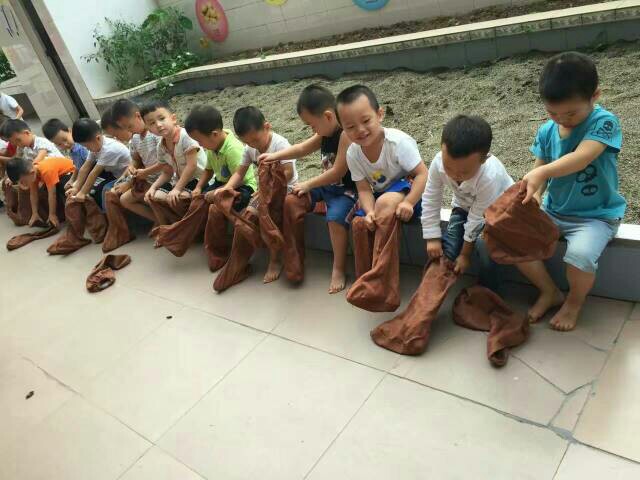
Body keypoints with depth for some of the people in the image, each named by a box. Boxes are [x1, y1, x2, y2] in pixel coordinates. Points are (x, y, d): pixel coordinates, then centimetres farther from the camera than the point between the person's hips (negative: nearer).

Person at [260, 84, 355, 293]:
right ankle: (296, 253, 12)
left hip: (347, 190, -9)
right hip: (327, 187, 9)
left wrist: (308, 184, -13)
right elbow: (303, 148, 18)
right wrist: (275, 156, 8)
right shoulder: (325, 134, 6)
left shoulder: (346, 134, -22)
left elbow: (338, 172, -23)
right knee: (291, 201, 1)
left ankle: (339, 269, -17)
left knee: (335, 216, -35)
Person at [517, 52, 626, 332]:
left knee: (580, 254, -32)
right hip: (554, 211, 6)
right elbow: (538, 171, -4)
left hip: (596, 215, -5)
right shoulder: (547, 131, -3)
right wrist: (534, 197, -26)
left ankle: (575, 301, 5)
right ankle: (550, 292, 13)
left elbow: (580, 158, -35)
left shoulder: (604, 122, -18)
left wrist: (542, 173, -51)